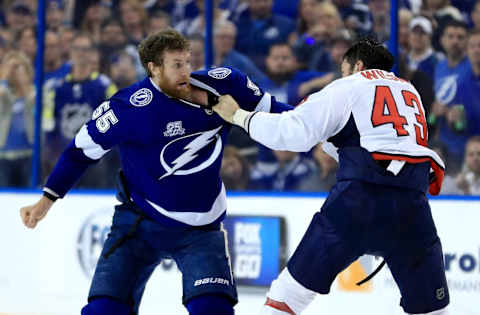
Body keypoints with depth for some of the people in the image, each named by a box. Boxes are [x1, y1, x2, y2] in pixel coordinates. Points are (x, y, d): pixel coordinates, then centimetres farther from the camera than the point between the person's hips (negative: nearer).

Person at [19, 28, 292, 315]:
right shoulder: (131, 106, -18)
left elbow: (268, 109, 9)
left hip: (200, 227, 2)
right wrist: (47, 200, -7)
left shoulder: (224, 85, -8)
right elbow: (84, 148, -7)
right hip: (140, 223, -2)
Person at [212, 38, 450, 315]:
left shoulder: (348, 87, 13)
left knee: (296, 284, 10)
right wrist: (329, 141, 39)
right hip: (411, 203, 3)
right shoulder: (410, 91, 29)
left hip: (361, 193, -3)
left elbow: (295, 133, 2)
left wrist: (239, 116, 13)